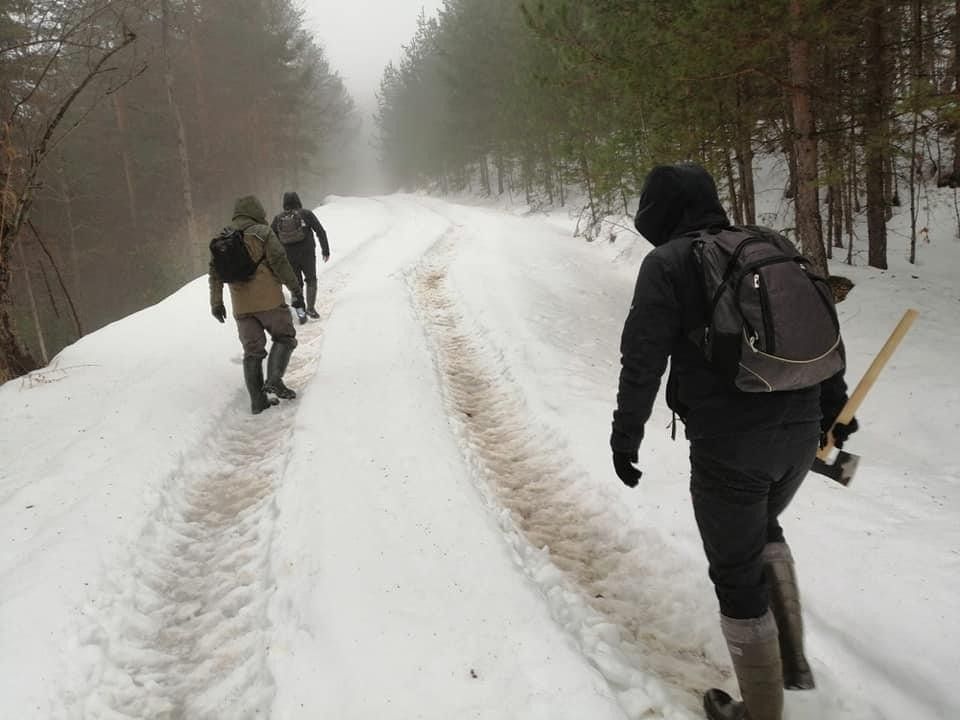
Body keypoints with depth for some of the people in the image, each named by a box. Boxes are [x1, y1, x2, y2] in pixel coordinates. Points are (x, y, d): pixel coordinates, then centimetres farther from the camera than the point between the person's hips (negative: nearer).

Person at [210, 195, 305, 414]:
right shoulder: (262, 232, -2)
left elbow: (215, 271, 11)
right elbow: (280, 262, -10)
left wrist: (216, 302, 14)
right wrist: (295, 289, -5)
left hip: (241, 306, 5)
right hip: (268, 299, -5)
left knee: (252, 351, 9)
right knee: (284, 338, 9)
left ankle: (258, 401, 5)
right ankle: (274, 379, -12)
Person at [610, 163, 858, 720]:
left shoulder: (667, 263, -6)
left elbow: (643, 360, -12)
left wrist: (626, 436, -2)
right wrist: (834, 406, 27)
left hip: (729, 444, -7)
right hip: (801, 432, 7)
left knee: (738, 576, 10)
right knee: (763, 529, 32)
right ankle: (793, 659, 35)